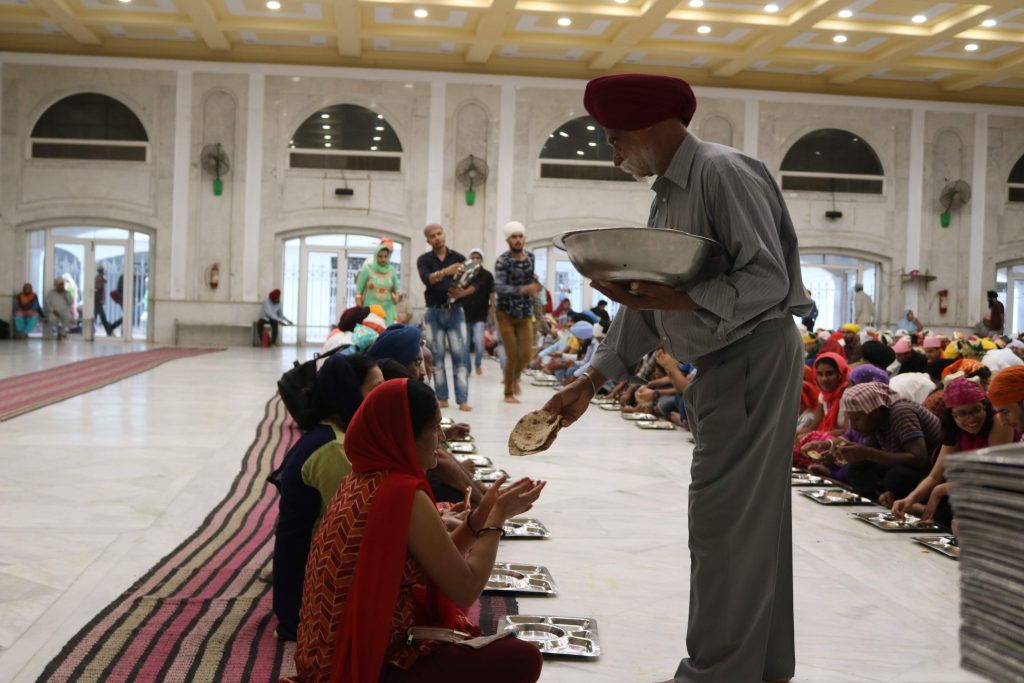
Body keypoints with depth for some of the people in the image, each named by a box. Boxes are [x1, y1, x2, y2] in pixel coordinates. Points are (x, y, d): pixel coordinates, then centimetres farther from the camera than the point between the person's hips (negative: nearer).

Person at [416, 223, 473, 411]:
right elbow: (427, 279, -18)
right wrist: (445, 272, -36)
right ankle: (442, 398, 8)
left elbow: (474, 284, 4)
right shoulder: (424, 260, 3)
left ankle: (462, 399, -6)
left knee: (460, 356, -5)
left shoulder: (459, 258, 6)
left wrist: (463, 293, -18)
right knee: (437, 357, 2)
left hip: (455, 311, 0)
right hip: (434, 312, 0)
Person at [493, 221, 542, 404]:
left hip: (526, 315, 4)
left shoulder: (530, 257, 2)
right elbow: (499, 288, -27)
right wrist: (524, 289, -37)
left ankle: (515, 378, 31)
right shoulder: (502, 261, -14)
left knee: (526, 355, -1)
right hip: (506, 314, -4)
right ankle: (508, 393, 16)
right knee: (512, 355, -3)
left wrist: (535, 288, 5)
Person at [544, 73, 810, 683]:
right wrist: (591, 382, 13)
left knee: (725, 523, -7)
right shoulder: (668, 196, 15)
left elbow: (769, 280, -22)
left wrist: (675, 299, -32)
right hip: (719, 365, 10)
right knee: (754, 520, 15)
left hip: (755, 358, -9)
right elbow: (644, 309, 16)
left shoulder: (723, 172, -14)